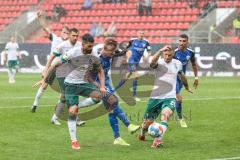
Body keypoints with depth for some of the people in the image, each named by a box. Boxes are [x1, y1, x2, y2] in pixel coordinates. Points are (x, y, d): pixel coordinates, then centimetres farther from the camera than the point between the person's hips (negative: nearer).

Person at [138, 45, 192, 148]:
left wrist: (187, 87, 43)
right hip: (155, 97, -1)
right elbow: (152, 63, -32)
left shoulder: (177, 64, 6)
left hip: (170, 98, 1)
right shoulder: (159, 62, -6)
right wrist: (160, 51, -48)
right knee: (147, 123, 9)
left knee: (165, 115, -29)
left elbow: (181, 76, 27)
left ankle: (158, 140, -40)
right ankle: (142, 134, 43)